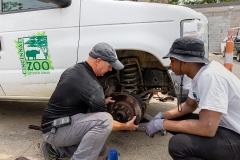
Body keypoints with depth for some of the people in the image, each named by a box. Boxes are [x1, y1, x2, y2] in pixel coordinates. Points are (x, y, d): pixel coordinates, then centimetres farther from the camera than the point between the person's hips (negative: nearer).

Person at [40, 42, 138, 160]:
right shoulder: (92, 86, -23)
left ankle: (56, 149, 16)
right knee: (104, 120, -27)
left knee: (99, 146, 16)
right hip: (55, 130, -9)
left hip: (55, 125, 9)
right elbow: (104, 121, -13)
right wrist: (126, 126, 4)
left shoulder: (73, 70, 4)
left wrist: (101, 102, 18)